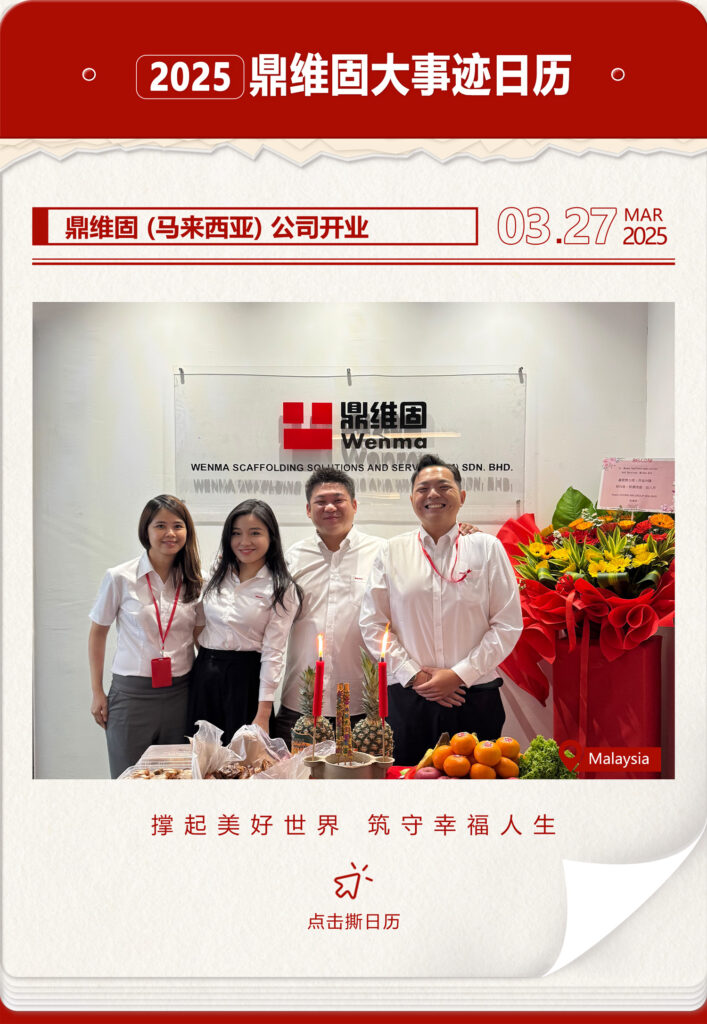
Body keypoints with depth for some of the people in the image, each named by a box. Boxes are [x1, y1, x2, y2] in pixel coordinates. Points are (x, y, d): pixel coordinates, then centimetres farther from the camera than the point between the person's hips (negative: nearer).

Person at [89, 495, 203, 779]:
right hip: (131, 693, -2)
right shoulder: (120, 578, -5)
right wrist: (97, 692, 4)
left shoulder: (197, 581, 3)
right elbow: (98, 632, 5)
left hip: (180, 692, 2)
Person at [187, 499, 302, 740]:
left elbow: (273, 652, -10)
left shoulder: (281, 589, -6)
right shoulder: (218, 575, 9)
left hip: (246, 679, -4)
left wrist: (263, 714, -14)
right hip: (204, 675, 4)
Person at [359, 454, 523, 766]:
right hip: (407, 698, 1)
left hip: (475, 698, 0)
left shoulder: (487, 548, 3)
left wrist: (460, 674, -7)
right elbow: (372, 623, 4)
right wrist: (414, 674, -5)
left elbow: (508, 624, 0)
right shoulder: (391, 553, 6)